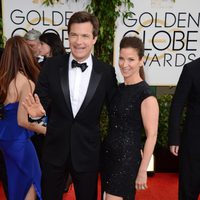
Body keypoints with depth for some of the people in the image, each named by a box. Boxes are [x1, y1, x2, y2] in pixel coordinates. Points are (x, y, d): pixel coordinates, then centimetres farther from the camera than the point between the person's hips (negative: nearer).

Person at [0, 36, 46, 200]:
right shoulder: (27, 83, -22)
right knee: (31, 178, 12)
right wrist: (45, 130, -10)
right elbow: (22, 120, -23)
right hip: (17, 138, -8)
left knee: (15, 178, 25)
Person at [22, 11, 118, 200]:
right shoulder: (51, 65, -7)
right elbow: (42, 99, -2)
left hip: (87, 152, 0)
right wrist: (37, 110, -25)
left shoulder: (106, 72, -8)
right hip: (55, 150, 1)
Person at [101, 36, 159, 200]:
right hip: (108, 153, 7)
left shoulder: (146, 94, -15)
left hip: (127, 158, -7)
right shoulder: (119, 88, 6)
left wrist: (142, 170, -14)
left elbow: (152, 135, -14)